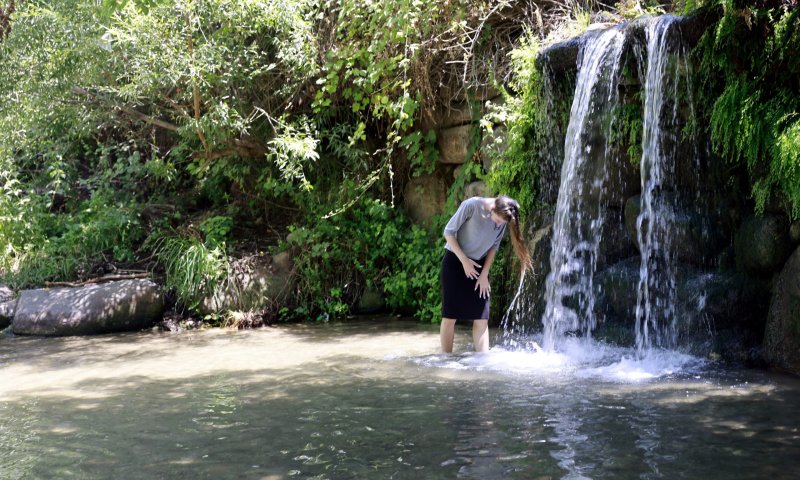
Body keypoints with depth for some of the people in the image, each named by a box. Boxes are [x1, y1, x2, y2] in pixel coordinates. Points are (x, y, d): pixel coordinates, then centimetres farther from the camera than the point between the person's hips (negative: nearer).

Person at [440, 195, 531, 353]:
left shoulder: (503, 221, -8)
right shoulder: (471, 205, -22)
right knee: (450, 316, -5)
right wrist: (464, 260, -17)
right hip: (455, 261, -4)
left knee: (482, 318, -1)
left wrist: (485, 274, -2)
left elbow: (494, 247, 5)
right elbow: (448, 232, -14)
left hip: (478, 265, 4)